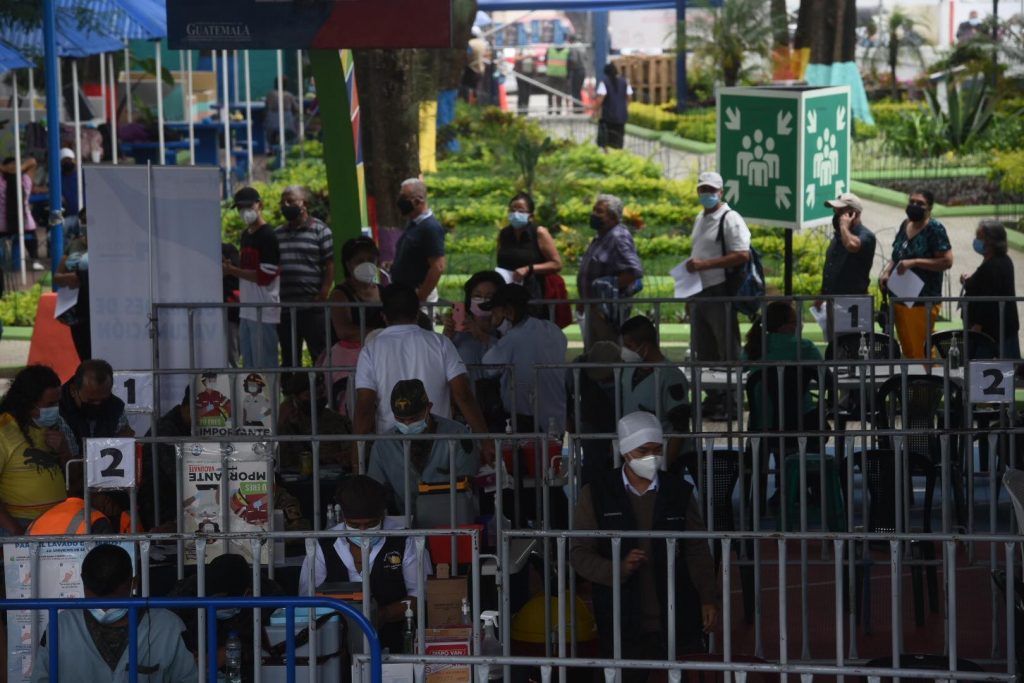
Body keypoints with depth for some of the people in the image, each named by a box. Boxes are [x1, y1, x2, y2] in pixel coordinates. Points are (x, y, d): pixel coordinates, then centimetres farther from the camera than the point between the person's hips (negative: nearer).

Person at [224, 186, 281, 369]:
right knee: (249, 364, 12)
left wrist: (232, 270, -13)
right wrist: (230, 269, 5)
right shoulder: (245, 235, 16)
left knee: (264, 366, -8)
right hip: (247, 311, 9)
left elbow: (264, 276, -16)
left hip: (264, 312, -9)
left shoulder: (267, 237, -11)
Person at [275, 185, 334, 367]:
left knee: (321, 355, -3)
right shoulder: (277, 234, 15)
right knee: (289, 359, 10)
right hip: (284, 309, 6)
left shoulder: (320, 231, -1)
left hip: (312, 306, -6)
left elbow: (331, 265, -6)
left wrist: (323, 295, -14)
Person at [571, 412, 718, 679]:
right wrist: (618, 569, -17)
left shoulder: (680, 491, 7)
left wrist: (708, 598, -2)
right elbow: (580, 554, 1)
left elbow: (697, 549, 9)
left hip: (678, 622, 1)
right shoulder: (597, 494, 3)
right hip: (624, 625, -1)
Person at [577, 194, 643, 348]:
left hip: (608, 308, -11)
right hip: (595, 306, 11)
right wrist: (584, 300, 17)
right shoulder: (601, 238, 15)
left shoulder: (618, 238, -17)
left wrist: (611, 288, -22)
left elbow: (635, 270, -27)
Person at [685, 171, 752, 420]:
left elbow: (743, 255, -20)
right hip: (699, 294, 9)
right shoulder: (700, 219, 17)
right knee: (704, 352, 12)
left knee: (727, 351, -4)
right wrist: (691, 266, 9)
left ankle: (731, 404, -1)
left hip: (720, 294, -9)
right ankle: (713, 401, 20)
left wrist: (704, 264, -21)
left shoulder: (730, 219, -11)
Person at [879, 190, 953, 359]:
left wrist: (914, 262, -21)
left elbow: (947, 261, -16)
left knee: (921, 351, -8)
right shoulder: (905, 226, 12)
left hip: (923, 301, -7)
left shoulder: (935, 229, -9)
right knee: (907, 350, 12)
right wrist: (887, 271, 5)